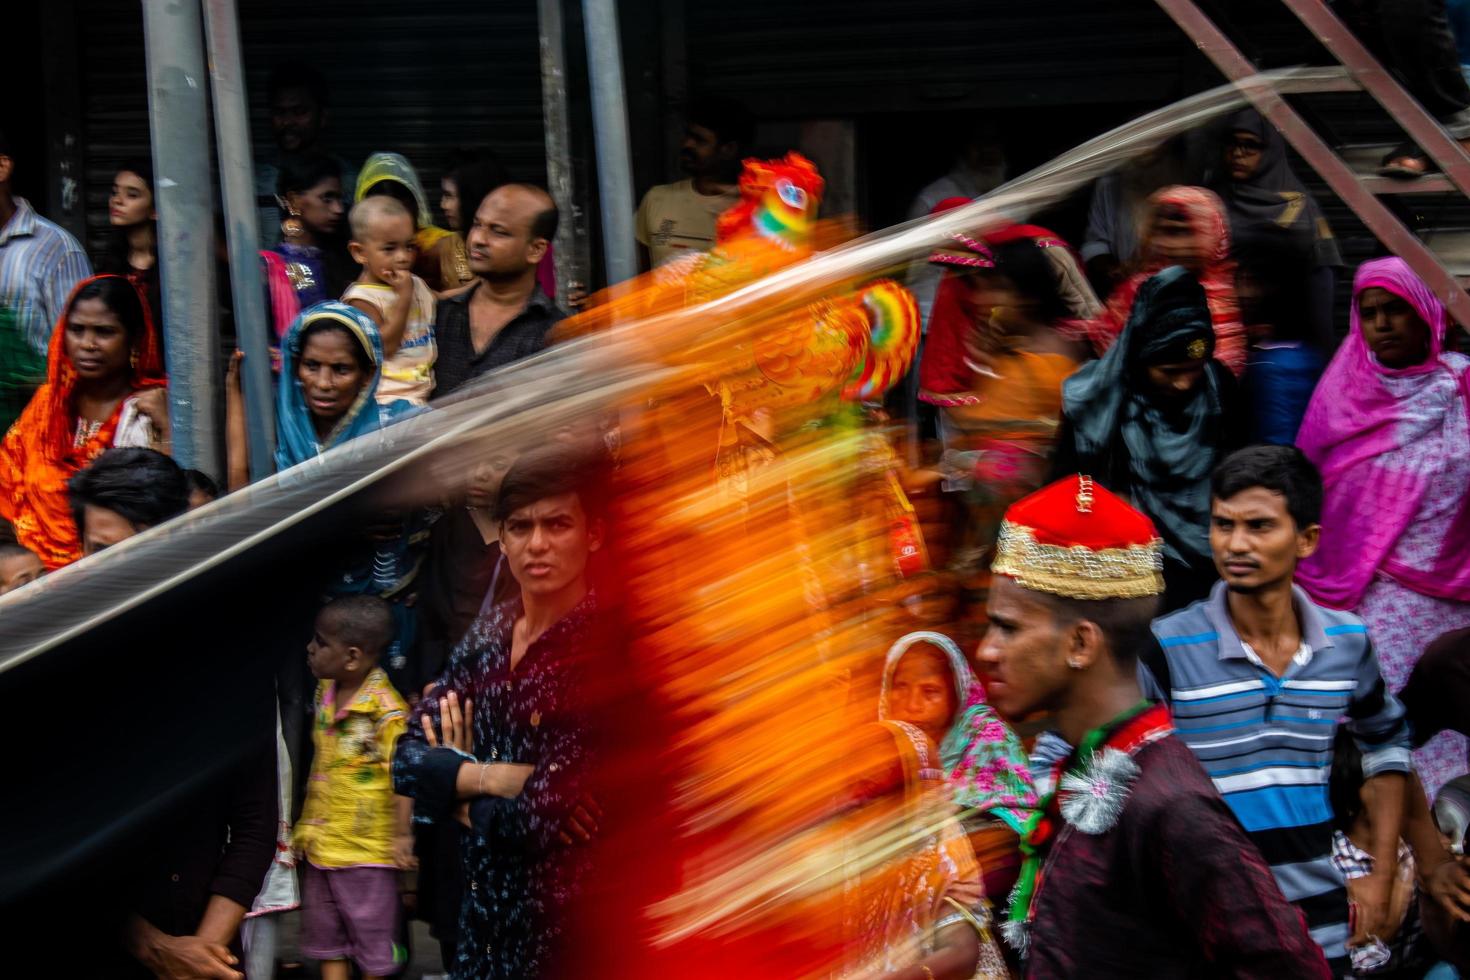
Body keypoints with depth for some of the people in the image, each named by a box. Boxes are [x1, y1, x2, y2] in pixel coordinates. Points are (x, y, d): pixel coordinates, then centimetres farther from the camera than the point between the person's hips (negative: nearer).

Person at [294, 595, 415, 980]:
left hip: (365, 851, -8)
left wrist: (401, 835, -24)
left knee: (371, 943, 8)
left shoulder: (386, 710, -21)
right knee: (327, 945, 15)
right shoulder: (324, 692, 4)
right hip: (321, 846, 8)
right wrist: (307, 825, 16)